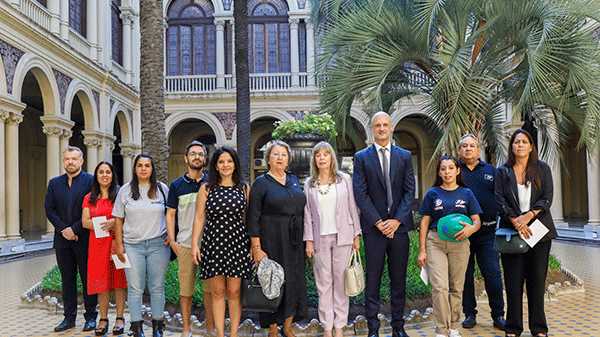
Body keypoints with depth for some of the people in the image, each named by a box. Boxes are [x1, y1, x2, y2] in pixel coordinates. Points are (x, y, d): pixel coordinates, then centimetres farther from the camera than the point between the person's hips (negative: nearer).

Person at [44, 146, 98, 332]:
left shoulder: (91, 181, -2)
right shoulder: (54, 183, 12)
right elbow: (49, 209, 6)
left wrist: (75, 229, -13)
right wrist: (63, 229, -7)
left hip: (84, 239, -4)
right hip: (63, 240, 4)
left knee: (88, 279, 3)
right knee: (67, 279, 10)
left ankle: (91, 317, 12)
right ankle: (69, 317, 19)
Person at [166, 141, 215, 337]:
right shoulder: (177, 185, 7)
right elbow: (170, 214, 9)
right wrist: (172, 241, 0)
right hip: (185, 245, 0)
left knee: (210, 288, 5)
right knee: (186, 289, 4)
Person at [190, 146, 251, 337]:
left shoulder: (244, 188, 9)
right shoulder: (206, 189, 6)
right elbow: (199, 218, 6)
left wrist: (252, 245, 6)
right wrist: (194, 244, -1)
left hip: (237, 242, 0)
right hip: (213, 243, 0)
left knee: (234, 292, 3)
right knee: (218, 292, 4)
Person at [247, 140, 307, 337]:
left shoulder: (294, 180, 12)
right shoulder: (261, 183, -3)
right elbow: (253, 218, -7)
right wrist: (256, 248, -14)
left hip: (294, 240, 5)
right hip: (271, 240, -5)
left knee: (295, 280, 8)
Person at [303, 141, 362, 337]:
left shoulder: (344, 180, 6)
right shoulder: (309, 185, 7)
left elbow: (352, 208, 6)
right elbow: (307, 214, 6)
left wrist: (356, 235, 3)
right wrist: (308, 240, 1)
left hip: (342, 237, 0)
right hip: (320, 239, 0)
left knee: (341, 282, 3)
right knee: (323, 283, 3)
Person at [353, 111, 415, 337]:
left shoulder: (404, 156, 9)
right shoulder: (361, 157, 3)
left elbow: (410, 192, 3)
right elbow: (360, 194, -3)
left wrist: (396, 220, -8)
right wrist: (378, 222, -10)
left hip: (399, 226, 2)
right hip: (373, 227, -2)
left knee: (399, 280, 9)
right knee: (373, 280, 3)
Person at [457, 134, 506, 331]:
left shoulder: (490, 171, 12)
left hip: (487, 231, 1)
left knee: (493, 274, 1)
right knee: (465, 274, 7)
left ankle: (498, 315, 14)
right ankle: (469, 314, 19)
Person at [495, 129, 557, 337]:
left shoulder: (542, 169, 9)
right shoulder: (502, 172, 8)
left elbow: (547, 198, -1)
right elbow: (500, 201, 0)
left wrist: (528, 216, -15)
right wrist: (516, 221, -14)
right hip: (511, 231, 0)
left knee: (537, 279, 2)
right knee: (513, 280, -1)